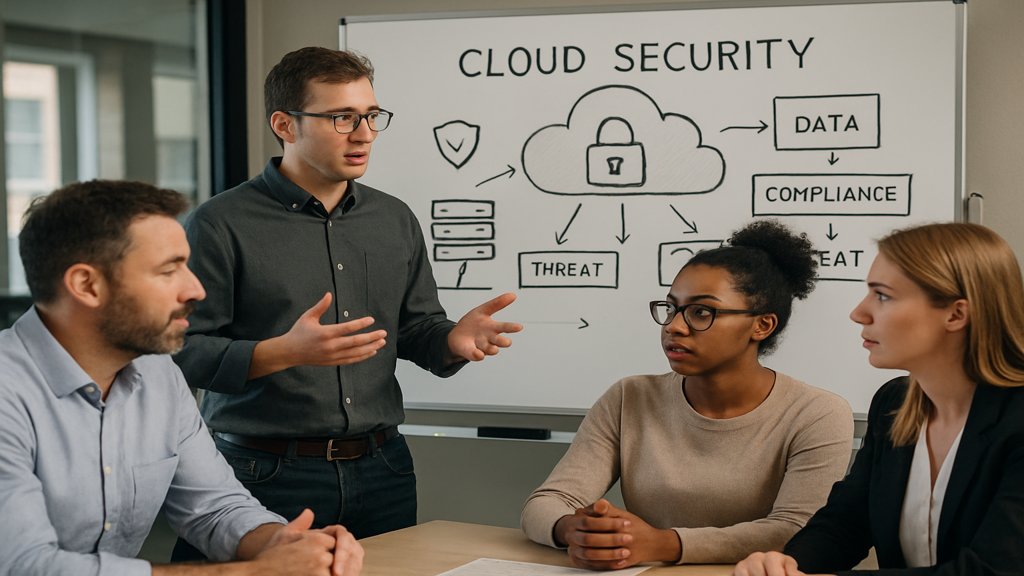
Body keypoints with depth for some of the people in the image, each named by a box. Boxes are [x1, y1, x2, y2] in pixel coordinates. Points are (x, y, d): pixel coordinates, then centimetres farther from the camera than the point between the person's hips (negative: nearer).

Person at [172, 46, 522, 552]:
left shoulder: (395, 220, 11)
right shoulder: (222, 224, -7)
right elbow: (184, 351, -12)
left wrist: (454, 340, -7)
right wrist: (283, 353, -25)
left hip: (381, 472, 5)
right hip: (268, 474, -5)